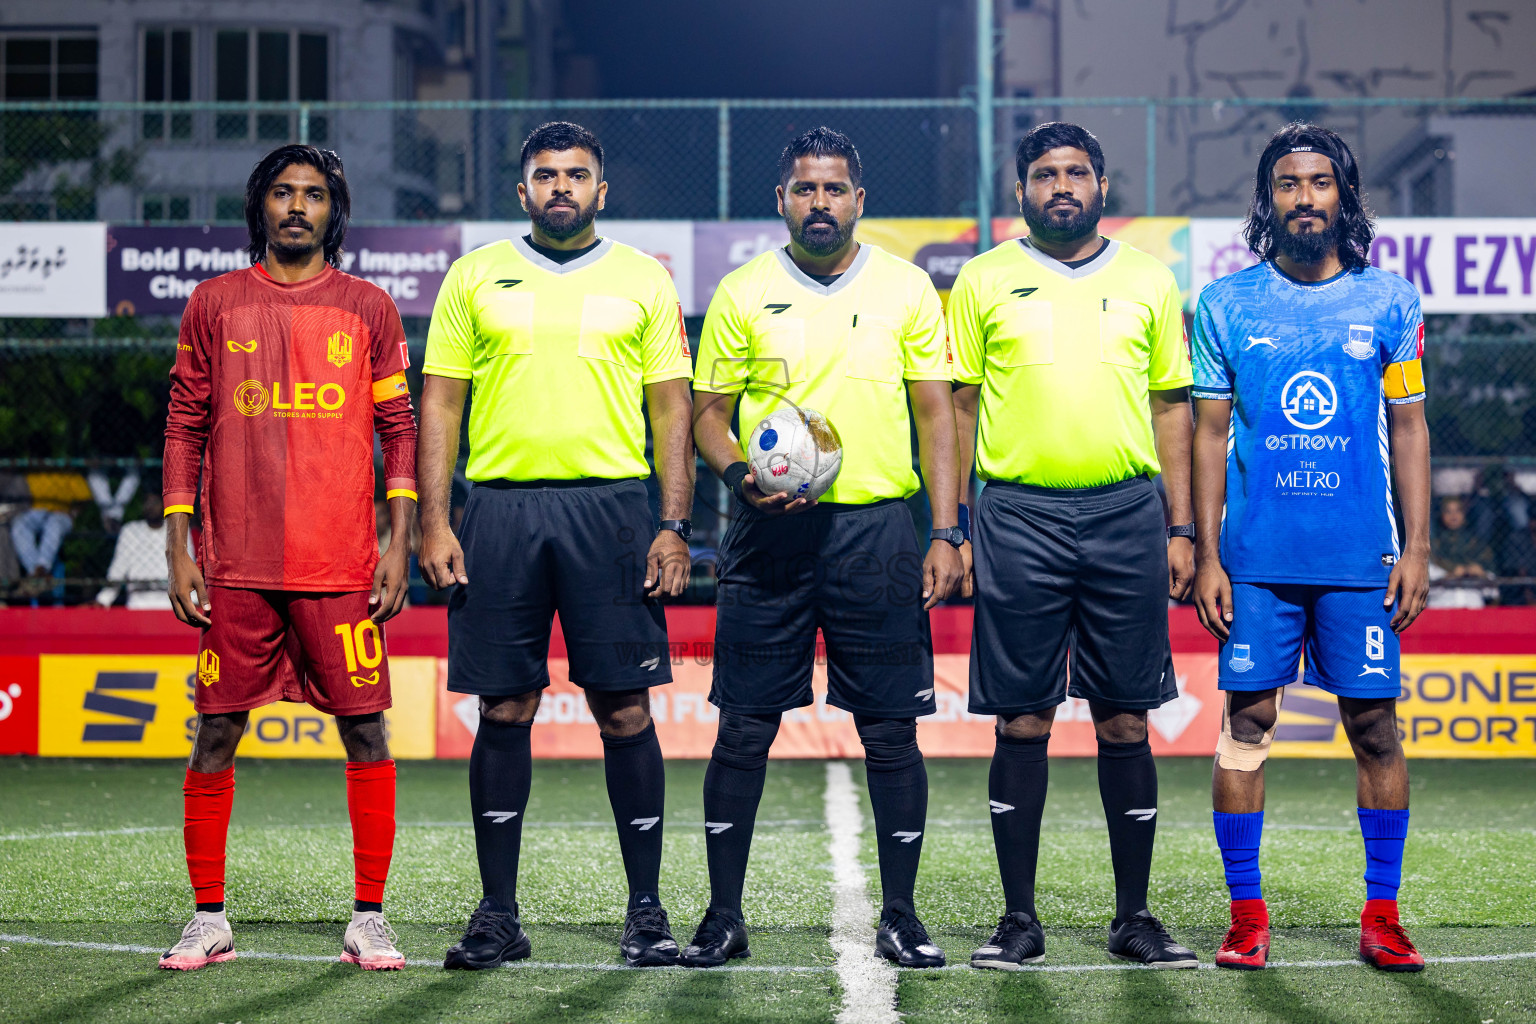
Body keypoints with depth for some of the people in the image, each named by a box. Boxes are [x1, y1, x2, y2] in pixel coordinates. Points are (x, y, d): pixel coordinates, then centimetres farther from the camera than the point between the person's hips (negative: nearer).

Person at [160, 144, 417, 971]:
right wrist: (177, 549, 2)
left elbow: (400, 430, 8)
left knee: (364, 731, -2)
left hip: (340, 564, 0)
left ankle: (369, 917, 6)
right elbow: (185, 430, 9)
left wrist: (399, 543, 0)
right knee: (216, 733, 2)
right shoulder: (215, 305, 8)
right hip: (236, 566, 1)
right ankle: (209, 918, 11)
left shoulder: (367, 308, 8)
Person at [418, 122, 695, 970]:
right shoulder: (475, 278, 10)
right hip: (499, 510, 1)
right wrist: (433, 524, -1)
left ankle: (647, 909, 6)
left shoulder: (644, 281, 8)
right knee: (503, 711, 3)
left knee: (625, 709, -2)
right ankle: (498, 913, 10)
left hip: (610, 507, -1)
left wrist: (673, 528, -2)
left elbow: (671, 408, 7)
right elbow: (440, 402, 8)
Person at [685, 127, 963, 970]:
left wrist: (946, 532, -1)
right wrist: (737, 473, -12)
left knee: (892, 729, 1)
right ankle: (723, 916, 9)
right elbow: (707, 411, 9)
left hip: (877, 527, 0)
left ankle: (899, 917, 11)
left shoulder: (906, 289, 6)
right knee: (744, 728, 0)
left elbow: (935, 414, 6)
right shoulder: (743, 292, 5)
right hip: (771, 532, 0)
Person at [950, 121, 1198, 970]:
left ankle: (1134, 916, 11)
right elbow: (957, 406, 7)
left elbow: (1172, 406, 12)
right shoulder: (984, 280, 6)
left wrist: (1180, 528, 6)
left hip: (1125, 514, 1)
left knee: (1125, 718, 3)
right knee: (1022, 721, 0)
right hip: (1019, 516, -1)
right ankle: (1019, 917, 7)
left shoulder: (1147, 280, 10)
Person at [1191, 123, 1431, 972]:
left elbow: (1409, 429, 8)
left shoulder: (1389, 301, 5)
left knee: (1374, 726, 1)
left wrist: (1417, 547, 1)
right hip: (1257, 556, 0)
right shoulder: (1226, 305, 4)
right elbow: (1210, 434, 6)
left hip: (1361, 557, 0)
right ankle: (1246, 917, 7)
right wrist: (1206, 556, 0)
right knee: (1246, 720, 0)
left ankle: (1382, 918, 10)